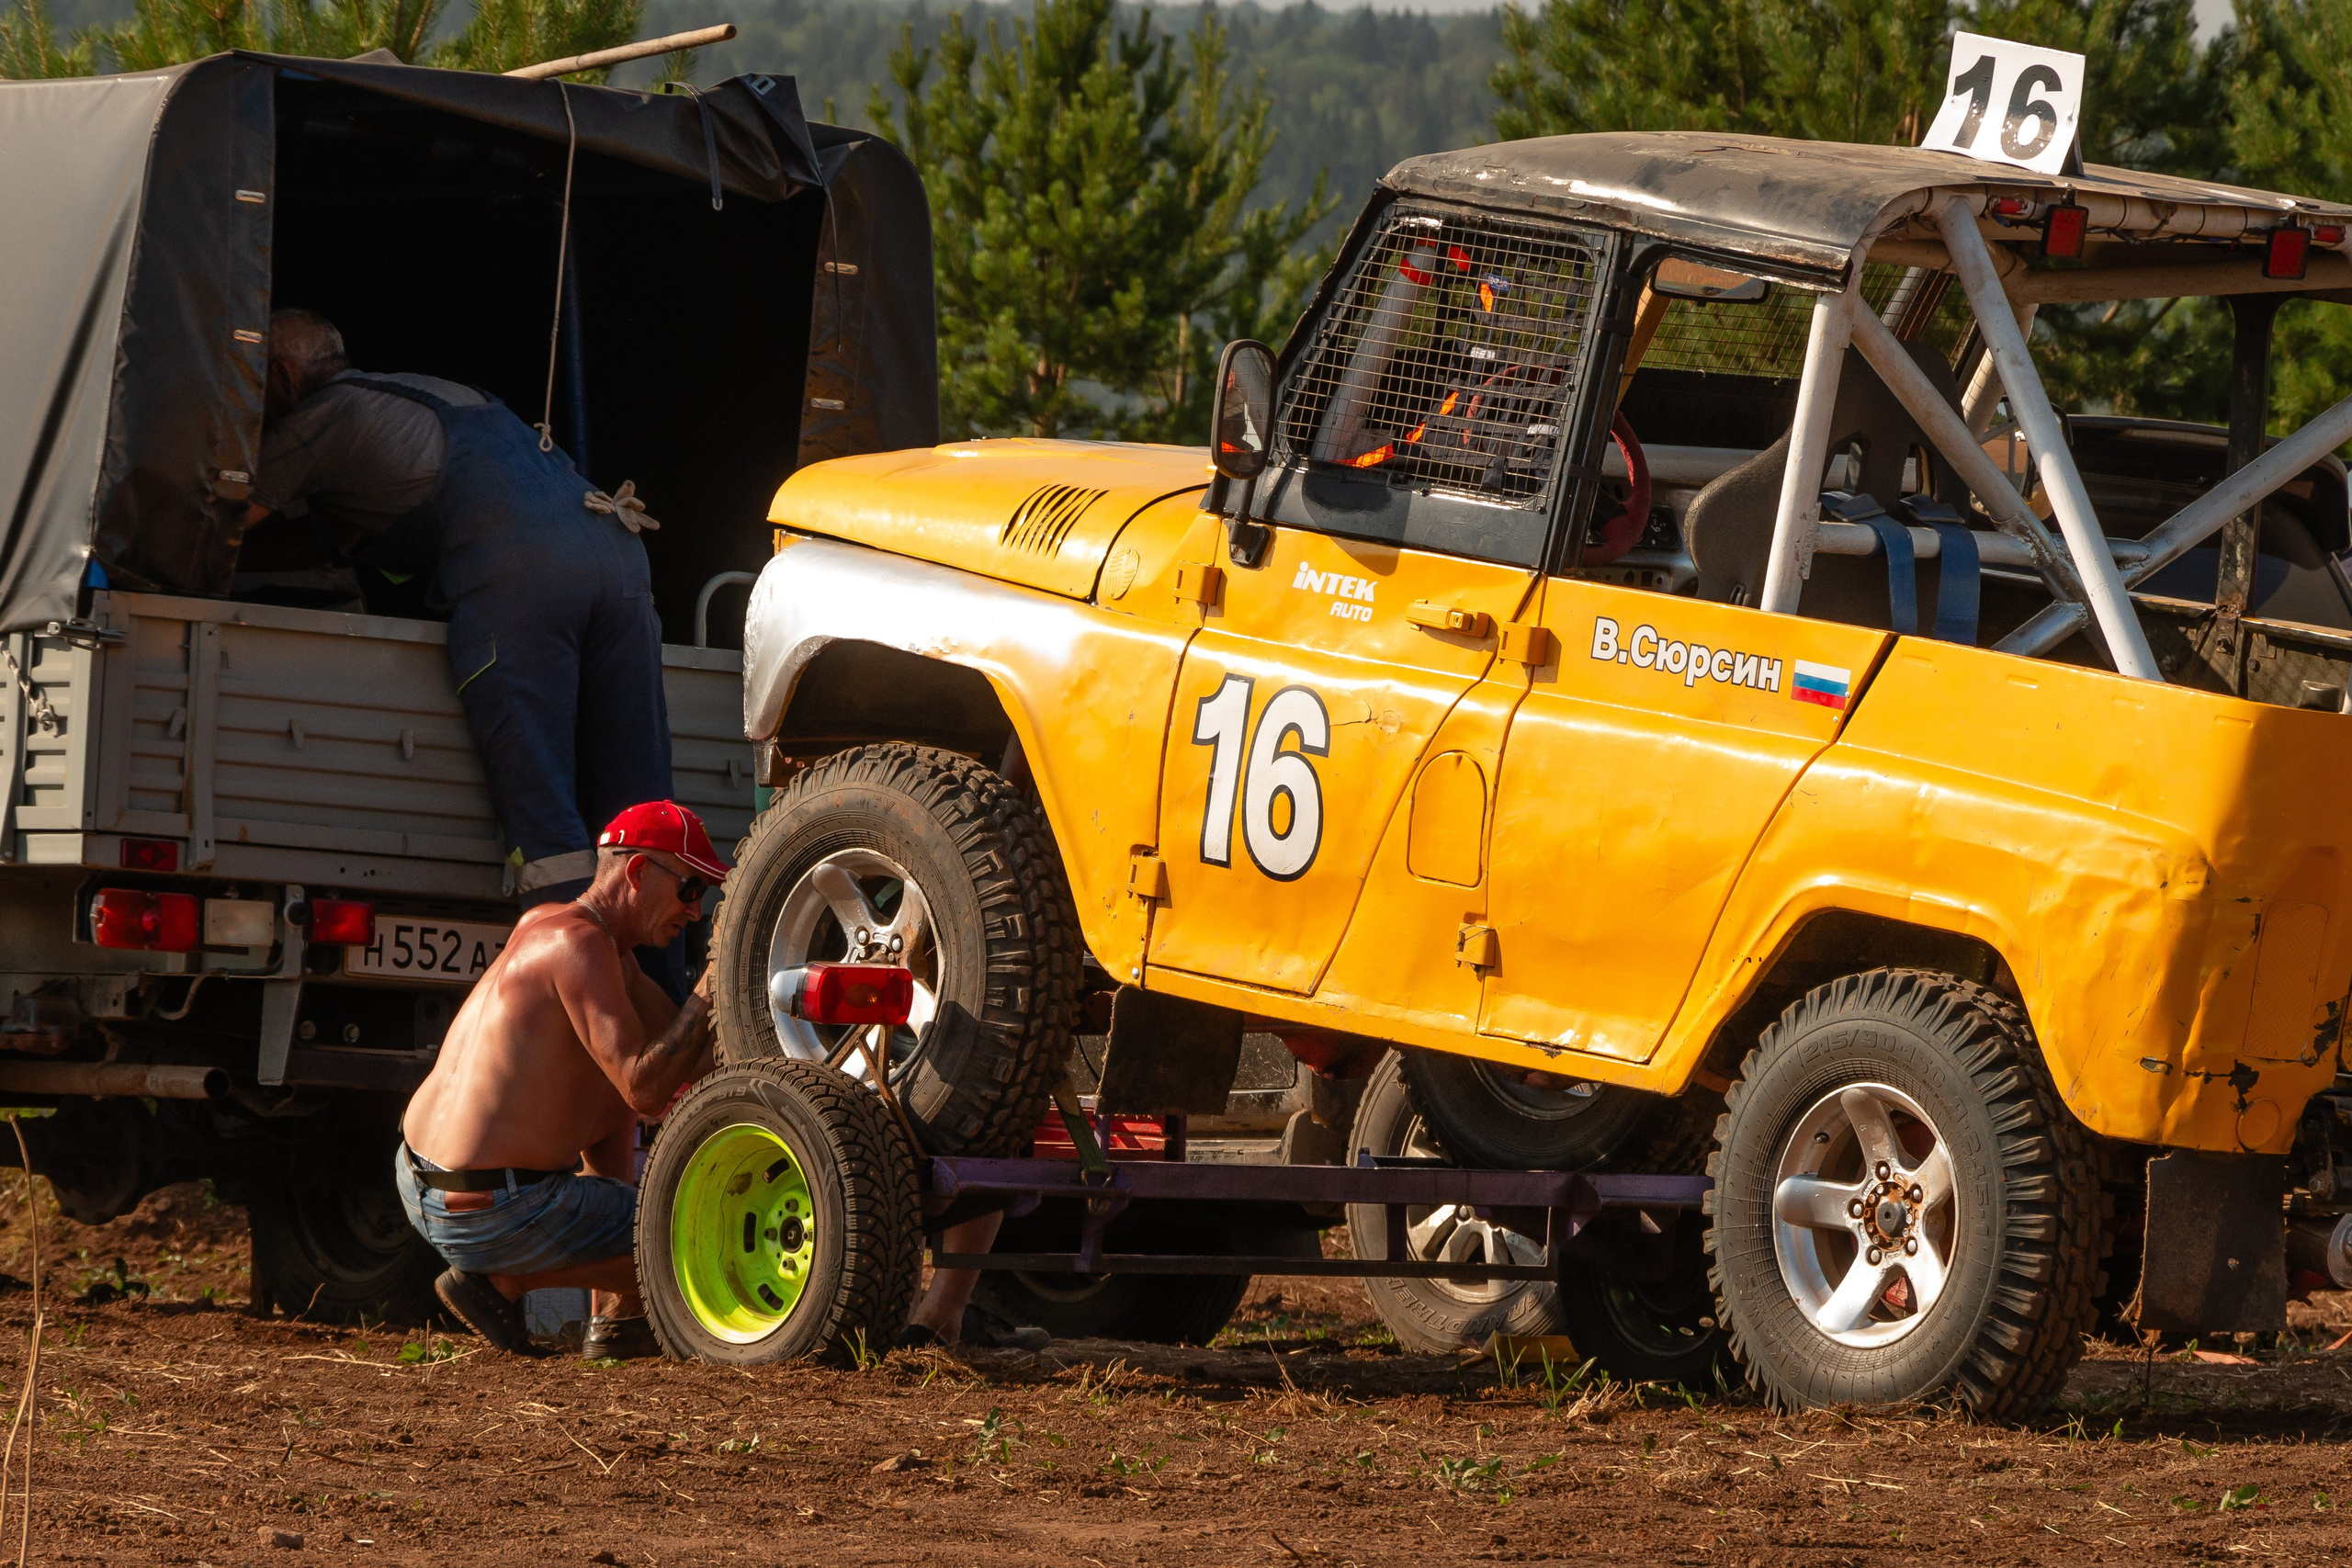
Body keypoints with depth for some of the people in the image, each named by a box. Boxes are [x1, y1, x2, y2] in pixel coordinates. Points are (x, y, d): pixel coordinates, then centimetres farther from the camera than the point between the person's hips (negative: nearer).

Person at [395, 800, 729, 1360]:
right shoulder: (581, 943, -16)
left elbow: (686, 1060, 17)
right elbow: (647, 1091, -22)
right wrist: (710, 988, -14)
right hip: (490, 1218, -10)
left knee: (611, 1108, 31)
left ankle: (615, 1322, 23)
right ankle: (502, 1282, 3)